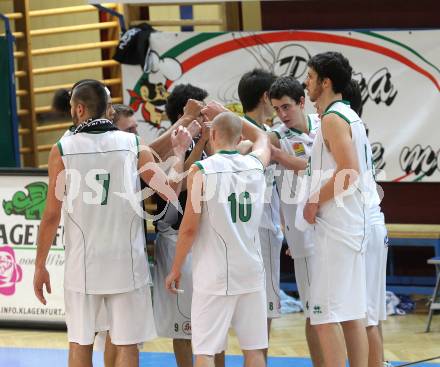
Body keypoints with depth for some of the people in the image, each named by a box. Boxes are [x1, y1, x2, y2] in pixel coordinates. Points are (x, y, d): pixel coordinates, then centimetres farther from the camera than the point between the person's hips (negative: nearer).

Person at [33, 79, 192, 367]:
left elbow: (52, 214, -4)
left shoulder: (61, 151, -4)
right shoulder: (133, 145, -2)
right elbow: (171, 191, -3)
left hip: (82, 262, 0)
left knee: (80, 343, 10)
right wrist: (180, 153, 13)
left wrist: (40, 266, 5)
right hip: (126, 262, 0)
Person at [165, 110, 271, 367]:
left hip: (214, 275, -4)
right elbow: (262, 137, 29)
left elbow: (190, 227, -8)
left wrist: (176, 269, 2)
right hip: (251, 270, 4)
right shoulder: (256, 164, 4)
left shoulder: (201, 171, -8)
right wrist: (227, 116, 35)